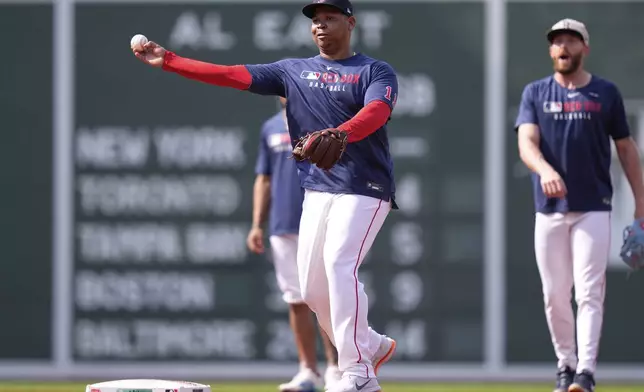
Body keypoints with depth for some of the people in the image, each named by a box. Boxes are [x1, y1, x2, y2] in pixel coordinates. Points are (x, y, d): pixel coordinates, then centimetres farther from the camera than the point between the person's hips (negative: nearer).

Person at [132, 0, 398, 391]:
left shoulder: (376, 72, -2)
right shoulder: (293, 70, 12)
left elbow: (376, 112, -23)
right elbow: (233, 75, 6)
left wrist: (337, 136, -42)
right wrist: (168, 61, -2)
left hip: (366, 188, -6)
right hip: (317, 189, 6)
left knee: (339, 263, -23)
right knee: (312, 287, 3)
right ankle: (372, 346, 25)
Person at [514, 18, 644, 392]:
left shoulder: (606, 93, 5)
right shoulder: (535, 93, 6)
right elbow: (526, 142, -8)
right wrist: (545, 170, -30)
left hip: (594, 208, -2)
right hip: (550, 208, 2)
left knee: (589, 292, -11)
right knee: (554, 295, 5)